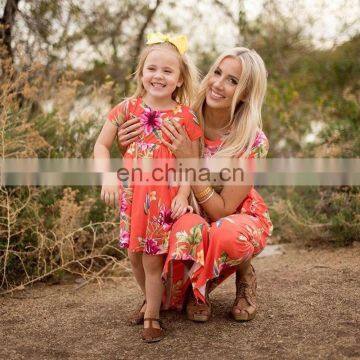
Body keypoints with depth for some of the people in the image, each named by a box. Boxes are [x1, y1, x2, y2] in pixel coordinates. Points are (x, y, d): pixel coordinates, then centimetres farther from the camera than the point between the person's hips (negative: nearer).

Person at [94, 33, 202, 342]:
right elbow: (101, 145, 2)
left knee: (152, 258, 1)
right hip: (131, 192, 3)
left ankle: (152, 317, 19)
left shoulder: (185, 116, -5)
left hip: (165, 196, -3)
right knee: (135, 254, 13)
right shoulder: (128, 108, -1)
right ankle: (149, 299, 38)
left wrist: (183, 194, -15)